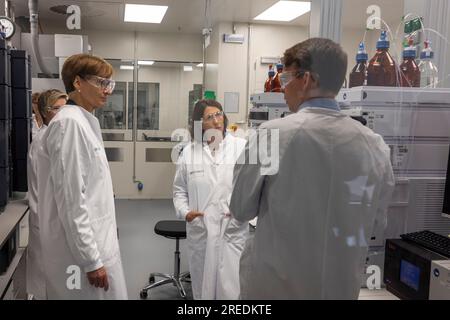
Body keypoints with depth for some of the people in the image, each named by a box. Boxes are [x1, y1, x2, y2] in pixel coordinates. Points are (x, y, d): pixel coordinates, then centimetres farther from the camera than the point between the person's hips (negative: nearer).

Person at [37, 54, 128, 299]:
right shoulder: (69, 123, -17)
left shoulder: (84, 122, 12)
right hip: (81, 251, -9)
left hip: (93, 244, 9)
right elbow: (71, 201, -21)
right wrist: (91, 260, -19)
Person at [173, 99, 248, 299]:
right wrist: (185, 211, -4)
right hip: (200, 232, 3)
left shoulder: (242, 147, -2)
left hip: (233, 232, -2)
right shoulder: (189, 152, 6)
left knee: (230, 290, -2)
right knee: (202, 289, 16)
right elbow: (179, 190, 12)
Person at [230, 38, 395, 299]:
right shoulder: (375, 145, -6)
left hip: (275, 285, -2)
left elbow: (241, 209, -7)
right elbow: (376, 222, 5)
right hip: (342, 286, 3)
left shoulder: (272, 134, -16)